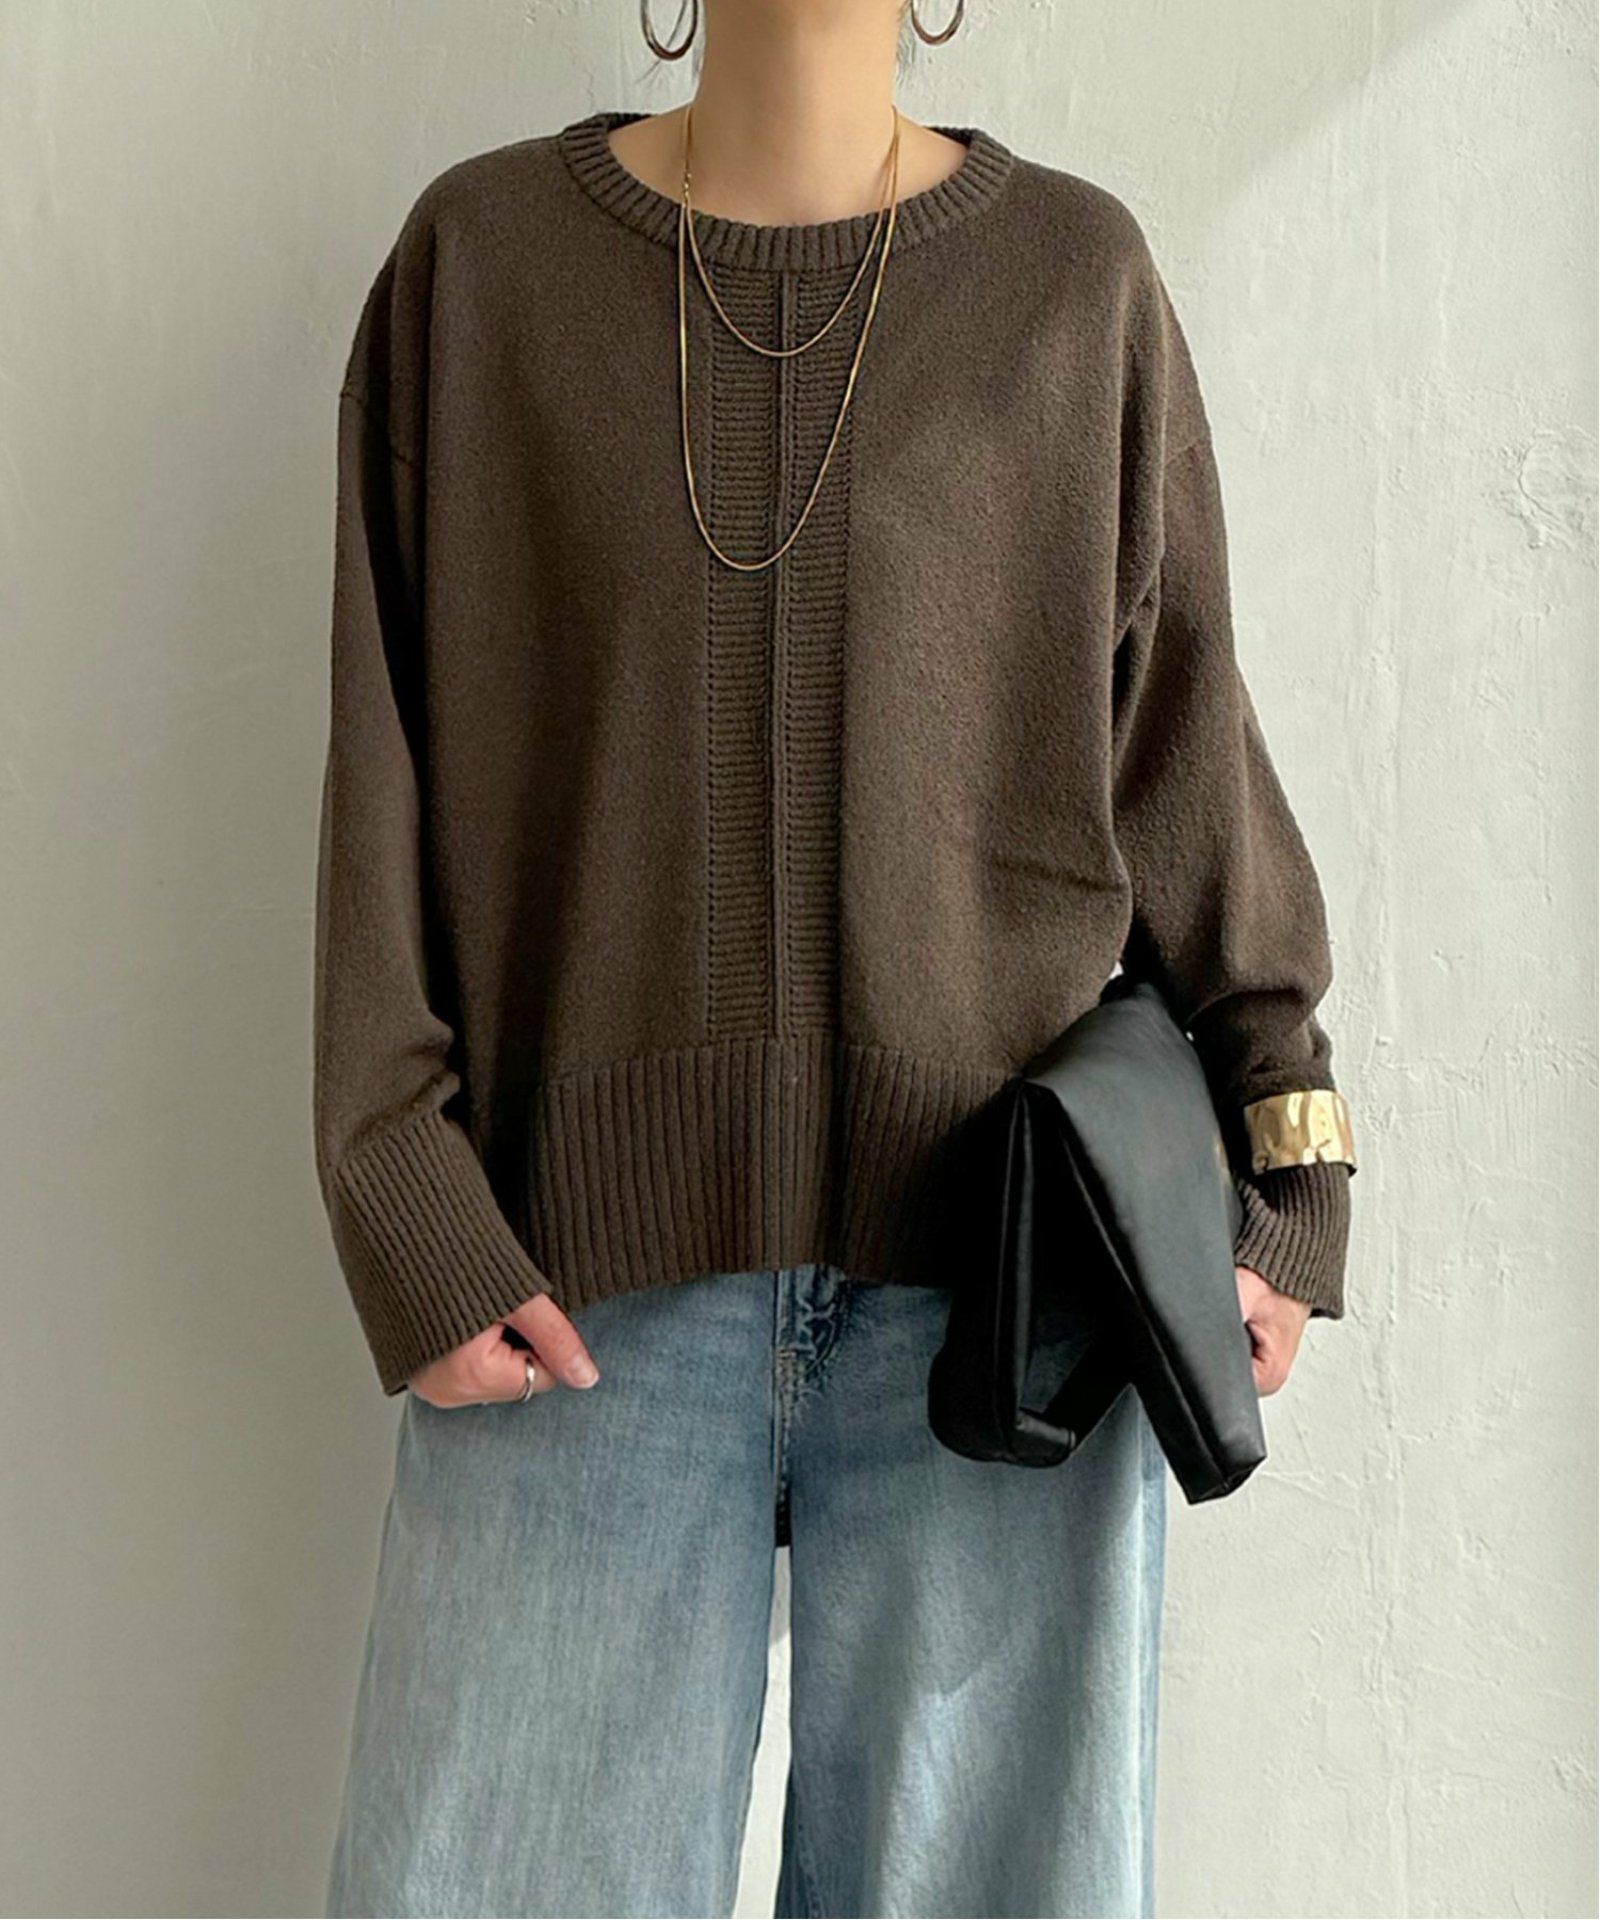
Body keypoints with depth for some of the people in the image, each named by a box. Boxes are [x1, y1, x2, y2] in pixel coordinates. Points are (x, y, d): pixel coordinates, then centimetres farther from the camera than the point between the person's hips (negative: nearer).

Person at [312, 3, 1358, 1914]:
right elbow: (392, 769, 3)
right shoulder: (479, 256, 7)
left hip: (1001, 1272, 1)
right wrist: (409, 1207, -5)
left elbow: (1180, 747, 8)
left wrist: (1282, 1177, 0)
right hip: (591, 1285, 0)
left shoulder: (1078, 274, 8)